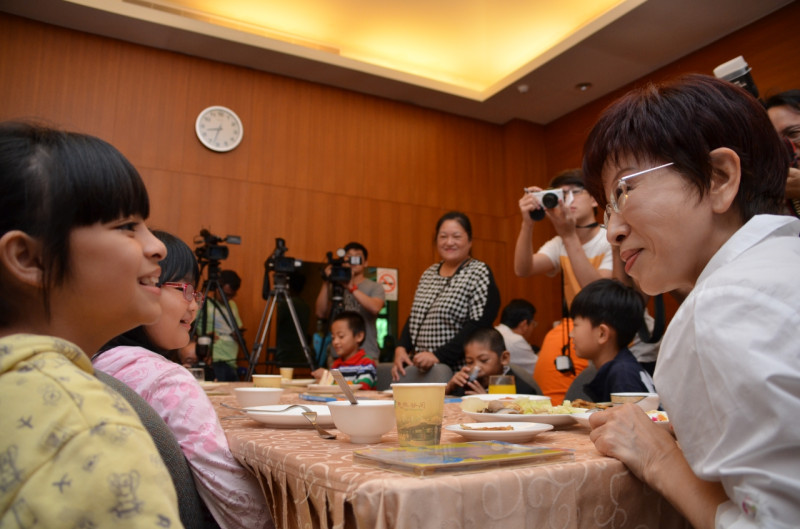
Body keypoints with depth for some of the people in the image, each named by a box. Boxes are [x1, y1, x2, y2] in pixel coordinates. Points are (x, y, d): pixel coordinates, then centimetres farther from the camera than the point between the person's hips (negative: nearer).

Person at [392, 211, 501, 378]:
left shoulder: (479, 273, -7)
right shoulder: (429, 273, 12)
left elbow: (479, 326, -16)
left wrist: (438, 356, -21)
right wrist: (401, 348, 0)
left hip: (457, 371, -5)